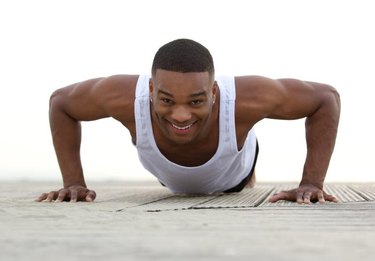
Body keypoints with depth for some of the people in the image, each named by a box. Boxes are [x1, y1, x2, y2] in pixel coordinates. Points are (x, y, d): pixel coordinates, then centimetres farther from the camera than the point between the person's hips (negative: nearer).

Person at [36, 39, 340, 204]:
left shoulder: (245, 98, -51)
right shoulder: (125, 97, -48)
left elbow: (326, 98, -33)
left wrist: (312, 183, -40)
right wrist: (74, 183, -31)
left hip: (233, 169, -1)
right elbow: (61, 102, -25)